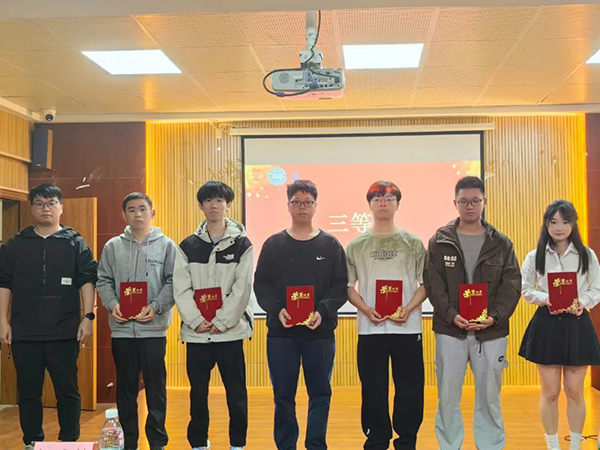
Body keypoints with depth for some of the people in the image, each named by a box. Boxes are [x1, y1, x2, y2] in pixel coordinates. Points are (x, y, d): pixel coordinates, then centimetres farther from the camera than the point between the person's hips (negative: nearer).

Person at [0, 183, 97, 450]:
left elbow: (87, 281, 0)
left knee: (67, 391, 3)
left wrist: (88, 317, -9)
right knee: (28, 392, 7)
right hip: (24, 333, 2)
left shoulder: (75, 243, 5)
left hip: (64, 332, -2)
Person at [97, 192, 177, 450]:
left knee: (156, 387, 4)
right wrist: (112, 304, -10)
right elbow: (103, 281, 8)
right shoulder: (113, 246, 9)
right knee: (126, 388, 10)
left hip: (154, 328, -2)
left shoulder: (166, 245, 3)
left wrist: (156, 307, -15)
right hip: (121, 329, 2)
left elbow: (174, 282, -2)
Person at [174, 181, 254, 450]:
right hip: (196, 332, 2)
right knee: (198, 392, 10)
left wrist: (221, 322, -13)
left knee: (236, 391, 5)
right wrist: (196, 320, -12)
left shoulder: (242, 244, 2)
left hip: (231, 330, -2)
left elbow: (243, 288, -6)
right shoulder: (188, 246, 7)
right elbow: (181, 289, 0)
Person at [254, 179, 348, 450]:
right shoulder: (273, 244, 7)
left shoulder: (331, 245, 6)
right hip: (281, 332, 0)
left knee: (320, 394, 5)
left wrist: (323, 311, -15)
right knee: (283, 395, 6)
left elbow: (340, 286, 1)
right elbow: (261, 285, 3)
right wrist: (277, 310, -14)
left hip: (320, 332, 0)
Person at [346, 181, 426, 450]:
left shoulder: (413, 243, 6)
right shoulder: (357, 245, 7)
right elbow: (347, 285, 6)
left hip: (408, 327, 0)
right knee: (373, 390, 5)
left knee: (410, 389, 3)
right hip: (370, 328, 0)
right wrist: (366, 310, -10)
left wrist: (409, 309, -12)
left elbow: (426, 283, 5)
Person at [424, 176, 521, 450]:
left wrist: (495, 316, -13)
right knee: (447, 396, 5)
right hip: (450, 330, 0)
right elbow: (433, 284, -2)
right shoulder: (440, 241, 4)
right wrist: (451, 315, -16)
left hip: (491, 332, 1)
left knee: (489, 396, 9)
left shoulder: (501, 243, 6)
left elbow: (512, 285, 1)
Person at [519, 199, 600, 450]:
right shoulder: (535, 257, 3)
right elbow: (526, 290, 3)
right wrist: (546, 299, -15)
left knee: (575, 391, 7)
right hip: (546, 325, 0)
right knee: (550, 392, 5)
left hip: (577, 325, 0)